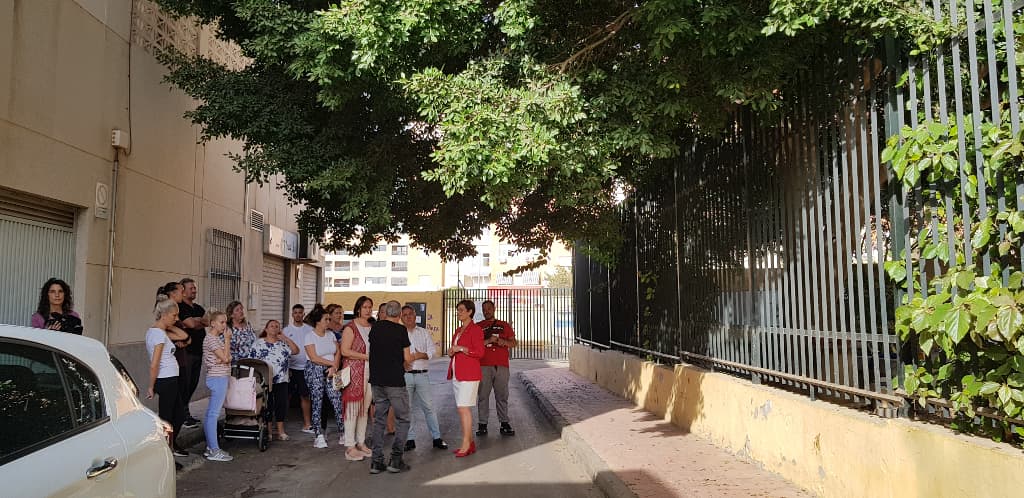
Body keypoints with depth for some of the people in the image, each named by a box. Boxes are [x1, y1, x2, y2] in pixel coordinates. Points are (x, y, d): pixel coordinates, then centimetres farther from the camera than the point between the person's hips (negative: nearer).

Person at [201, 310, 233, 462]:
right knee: (214, 414, -8)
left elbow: (228, 358, 16)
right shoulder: (211, 339, -13)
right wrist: (227, 339, -13)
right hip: (218, 379, -10)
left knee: (210, 414, 12)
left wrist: (225, 358, -3)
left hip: (217, 378, 10)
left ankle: (210, 448, 18)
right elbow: (225, 358, -18)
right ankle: (214, 451, -6)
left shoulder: (217, 338, 16)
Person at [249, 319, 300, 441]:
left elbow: (296, 350, -3)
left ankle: (281, 431, 12)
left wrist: (285, 338, -7)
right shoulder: (258, 343, 2)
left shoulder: (283, 343, 10)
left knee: (282, 404, 3)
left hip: (281, 380, 3)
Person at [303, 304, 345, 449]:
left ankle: (343, 433, -1)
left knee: (337, 401, -5)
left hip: (331, 371, 4)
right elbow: (314, 358, -12)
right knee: (317, 403, -2)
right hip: (315, 372, -4)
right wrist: (332, 363, -8)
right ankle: (319, 436, 4)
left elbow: (337, 352, 8)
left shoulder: (330, 335, 12)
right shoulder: (310, 336, -4)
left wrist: (334, 367, -7)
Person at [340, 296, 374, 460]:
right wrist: (366, 356, -16)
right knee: (353, 407, -6)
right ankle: (350, 447, -1)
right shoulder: (351, 328, -6)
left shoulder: (372, 328, 15)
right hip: (354, 371, -6)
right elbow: (345, 351, -14)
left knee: (365, 408, 8)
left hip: (369, 372, 6)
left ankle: (361, 442, 17)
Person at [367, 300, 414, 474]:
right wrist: (411, 358, 15)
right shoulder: (400, 330, -8)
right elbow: (407, 358, -6)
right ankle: (395, 459, 0)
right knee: (402, 419, 5)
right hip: (395, 381, -5)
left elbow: (372, 351, 15)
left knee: (379, 420, 11)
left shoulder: (375, 328, 6)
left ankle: (376, 461, 9)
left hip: (376, 380, 5)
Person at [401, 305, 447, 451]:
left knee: (428, 406, 2)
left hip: (422, 374, 1)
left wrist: (421, 355, -12)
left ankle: (437, 437, 8)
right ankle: (410, 439, 14)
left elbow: (432, 350, 5)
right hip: (404, 374, -1)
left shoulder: (424, 332, 12)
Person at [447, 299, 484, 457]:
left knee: (463, 408, -11)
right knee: (462, 408, 9)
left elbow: (479, 352, -15)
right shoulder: (458, 331, 18)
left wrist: (461, 348, -19)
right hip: (457, 373, 9)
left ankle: (466, 444, -7)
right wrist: (451, 352, 8)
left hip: (469, 374, -9)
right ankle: (470, 443, 15)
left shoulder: (475, 330, -8)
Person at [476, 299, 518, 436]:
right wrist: (488, 341, -11)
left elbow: (514, 343, 14)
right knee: (483, 396, -3)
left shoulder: (504, 325, 17)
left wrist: (504, 342, -6)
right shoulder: (477, 326, 13)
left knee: (502, 396, 2)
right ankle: (482, 424, 1)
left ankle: (504, 424, 7)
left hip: (502, 365, 1)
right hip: (483, 366, -1)